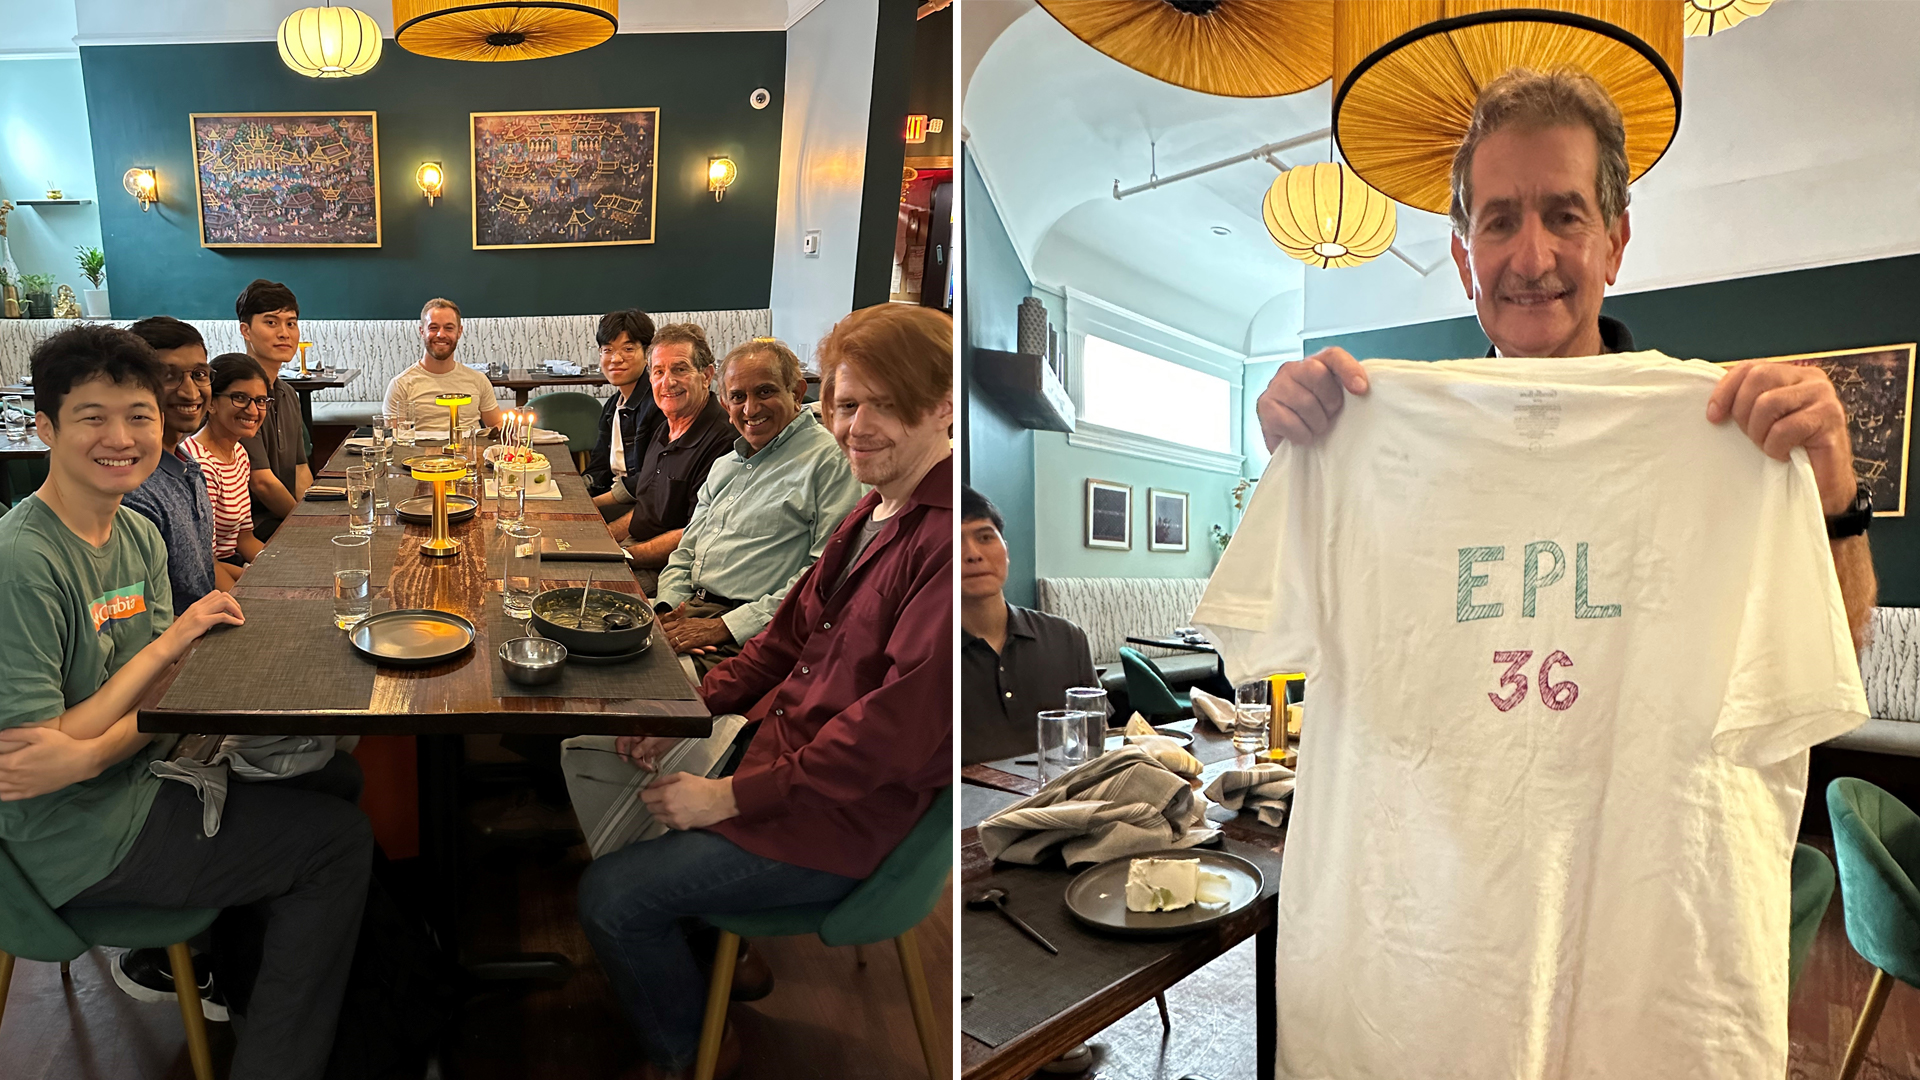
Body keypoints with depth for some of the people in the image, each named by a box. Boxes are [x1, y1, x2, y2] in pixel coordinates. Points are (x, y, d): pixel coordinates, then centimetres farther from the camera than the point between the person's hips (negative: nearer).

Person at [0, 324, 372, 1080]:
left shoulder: (139, 536, 1)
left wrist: (86, 754, -23)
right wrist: (169, 642, -21)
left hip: (137, 782, 8)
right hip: (80, 844, -7)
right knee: (342, 840, -4)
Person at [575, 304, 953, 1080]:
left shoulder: (947, 539, -26)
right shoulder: (875, 512, 5)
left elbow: (897, 732, -28)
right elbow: (791, 633, 13)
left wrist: (732, 795, -21)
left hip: (841, 818, -9)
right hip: (781, 744, 10)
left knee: (608, 896, -8)